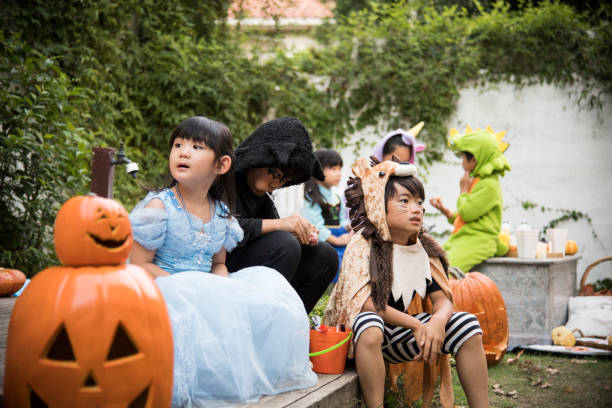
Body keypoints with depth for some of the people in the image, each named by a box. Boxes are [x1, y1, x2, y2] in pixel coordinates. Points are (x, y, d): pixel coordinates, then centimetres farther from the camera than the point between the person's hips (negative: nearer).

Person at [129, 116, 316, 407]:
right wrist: (186, 286, -20)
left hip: (209, 291, 7)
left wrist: (222, 286, -8)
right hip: (165, 290, -6)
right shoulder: (159, 206, -10)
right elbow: (140, 264, -11)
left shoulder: (221, 214, 9)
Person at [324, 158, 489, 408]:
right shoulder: (363, 244, -11)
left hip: (406, 334, 5)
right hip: (368, 331, -5)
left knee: (467, 325, -11)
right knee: (369, 323, -39)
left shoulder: (425, 249, 5)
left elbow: (442, 298, -1)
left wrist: (438, 321, -26)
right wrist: (416, 325, -23)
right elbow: (365, 302, -20)